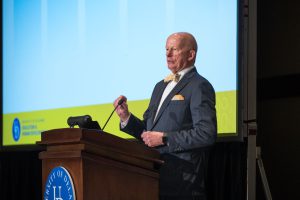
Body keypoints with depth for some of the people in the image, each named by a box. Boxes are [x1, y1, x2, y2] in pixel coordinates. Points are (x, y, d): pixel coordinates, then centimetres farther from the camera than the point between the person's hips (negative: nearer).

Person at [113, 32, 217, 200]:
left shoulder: (199, 87, -7)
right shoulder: (161, 86, 20)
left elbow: (207, 134, -18)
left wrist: (164, 138, -16)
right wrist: (126, 117, 3)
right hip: (154, 173, 8)